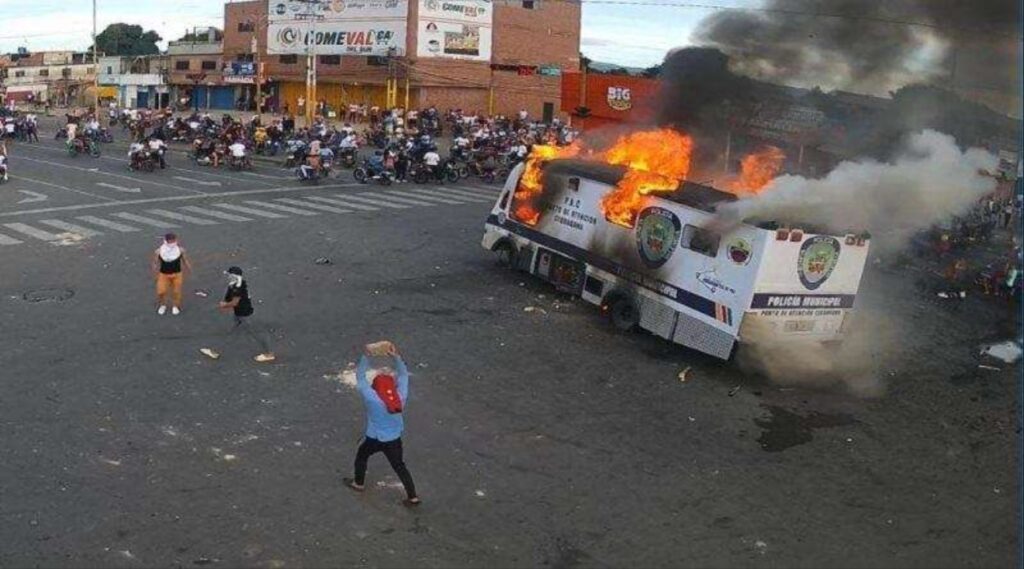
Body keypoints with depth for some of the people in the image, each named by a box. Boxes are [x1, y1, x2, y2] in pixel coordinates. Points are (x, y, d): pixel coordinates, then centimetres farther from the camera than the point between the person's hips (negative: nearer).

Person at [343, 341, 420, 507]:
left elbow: (360, 377, -19)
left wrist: (365, 357, -23)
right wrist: (396, 357, -14)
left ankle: (358, 483, 47)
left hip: (374, 439, -2)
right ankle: (413, 497, 18)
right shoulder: (401, 396, -21)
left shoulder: (372, 399, -29)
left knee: (361, 456, 27)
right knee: (399, 466, 16)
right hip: (394, 439, 2)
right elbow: (404, 375, -7)